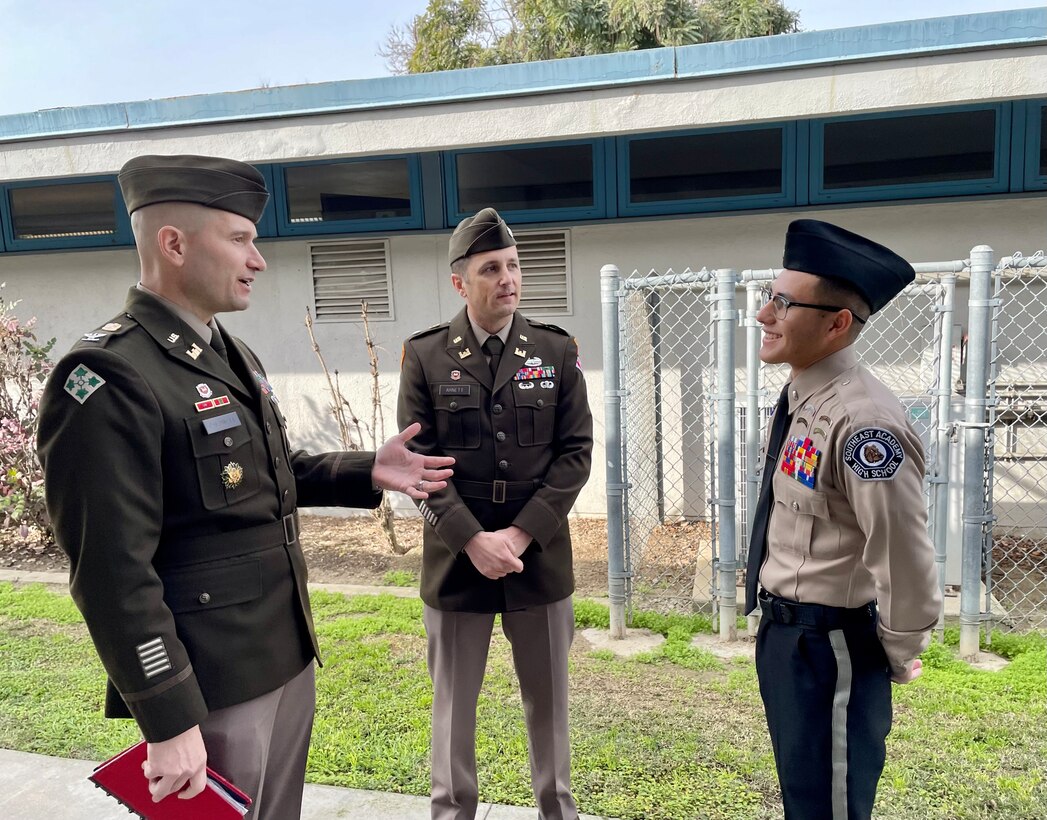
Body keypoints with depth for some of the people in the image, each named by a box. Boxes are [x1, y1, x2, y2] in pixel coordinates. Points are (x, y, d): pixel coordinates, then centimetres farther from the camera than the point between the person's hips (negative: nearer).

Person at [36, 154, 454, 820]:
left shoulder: (234, 357, 10)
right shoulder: (109, 377, -21)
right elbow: (114, 572, -22)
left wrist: (366, 472, 6)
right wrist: (169, 722, -20)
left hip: (288, 655, 9)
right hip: (208, 686, -9)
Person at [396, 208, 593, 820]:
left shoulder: (558, 351, 0)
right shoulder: (425, 357, -3)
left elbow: (576, 452, -4)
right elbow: (419, 461, -6)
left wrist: (521, 533, -13)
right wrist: (473, 540, -15)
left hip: (541, 557, 1)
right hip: (457, 559, -1)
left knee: (549, 699, 17)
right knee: (454, 703, 14)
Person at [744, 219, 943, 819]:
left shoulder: (862, 420, -28)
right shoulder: (801, 400, 3)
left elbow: (904, 560, -26)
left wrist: (898, 655, -10)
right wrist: (783, 626, 19)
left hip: (832, 647, -9)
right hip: (783, 633, 9)